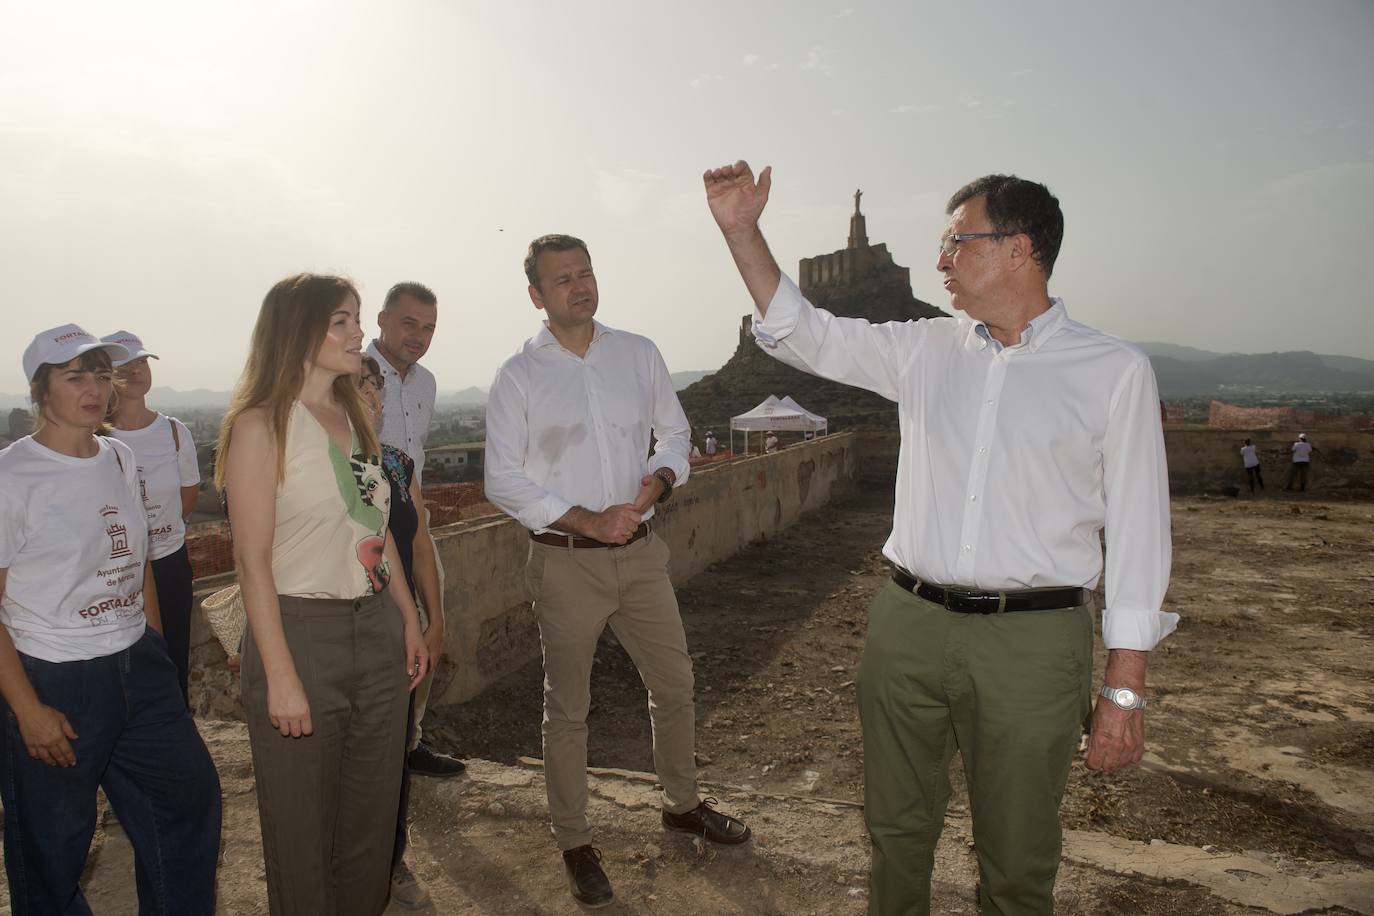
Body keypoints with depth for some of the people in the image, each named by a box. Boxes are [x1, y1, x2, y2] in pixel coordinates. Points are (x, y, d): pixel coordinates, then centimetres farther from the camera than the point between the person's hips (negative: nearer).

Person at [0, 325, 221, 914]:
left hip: (139, 670, 6)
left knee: (192, 798, 15)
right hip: (53, 682, -6)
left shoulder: (120, 458, 5)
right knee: (52, 849, 11)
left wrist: (156, 654, 14)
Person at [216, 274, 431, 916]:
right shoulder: (261, 424, -10)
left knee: (373, 814, 16)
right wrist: (280, 677, -16)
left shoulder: (355, 417, 10)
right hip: (301, 633, -6)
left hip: (376, 631, 6)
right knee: (303, 826, 10)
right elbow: (253, 560, -14)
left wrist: (409, 619, 12)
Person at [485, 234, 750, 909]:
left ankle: (682, 803, 40)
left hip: (641, 551, 4)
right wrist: (586, 520, -16)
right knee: (567, 708, 9)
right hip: (565, 561, -3)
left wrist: (659, 479, -9)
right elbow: (503, 480, -7)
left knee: (675, 684, 15)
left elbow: (675, 432, 13)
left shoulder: (639, 354, 4)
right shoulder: (518, 377, -6)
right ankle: (574, 843, 28)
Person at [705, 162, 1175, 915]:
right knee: (896, 831, 18)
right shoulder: (924, 351, 7)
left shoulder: (1115, 371, -3)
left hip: (1031, 641, -3)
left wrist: (1125, 689, -6)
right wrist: (741, 230, 2)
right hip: (909, 626, 3)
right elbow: (801, 332, 10)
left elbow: (1136, 534, -4)